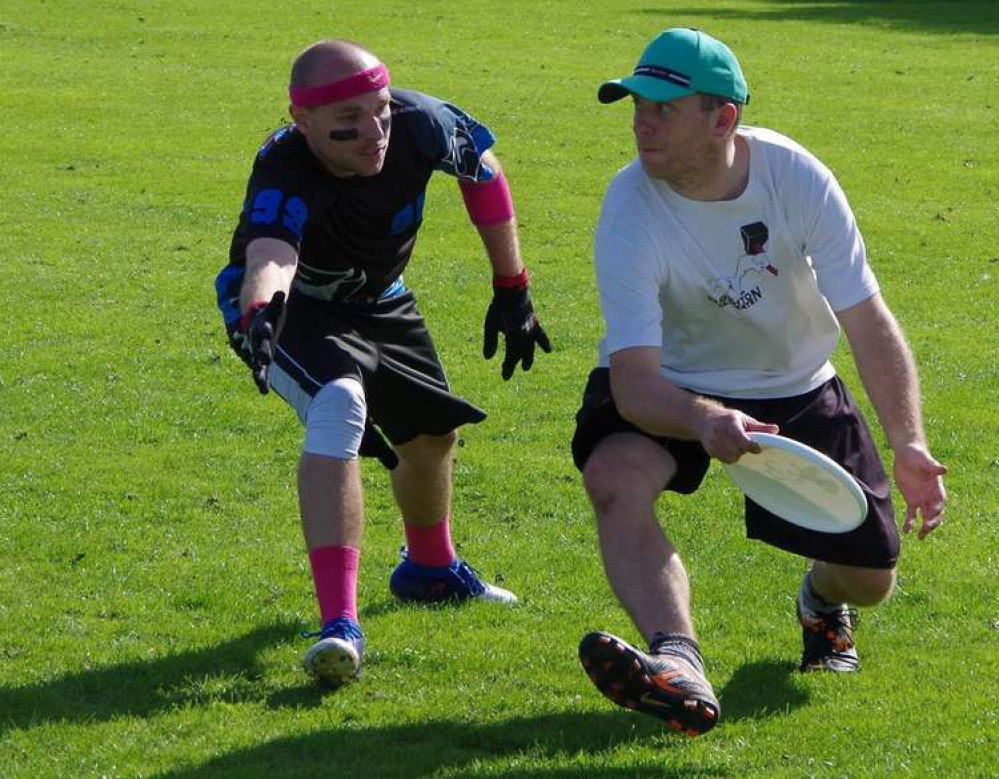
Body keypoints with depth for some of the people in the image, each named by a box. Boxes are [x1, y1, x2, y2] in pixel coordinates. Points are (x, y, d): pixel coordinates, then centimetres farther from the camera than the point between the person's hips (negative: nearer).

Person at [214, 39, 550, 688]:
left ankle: (429, 567, 54)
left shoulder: (419, 123, -28)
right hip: (285, 308, -6)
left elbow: (483, 170, -6)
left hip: (378, 300, 6)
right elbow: (268, 255, -61)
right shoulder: (285, 174, -40)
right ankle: (339, 626, -39)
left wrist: (512, 291, -1)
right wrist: (259, 316, -83)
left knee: (430, 434, 20)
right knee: (339, 407, -33)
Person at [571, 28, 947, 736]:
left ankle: (824, 599, 39)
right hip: (670, 387, -2)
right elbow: (635, 381, -35)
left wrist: (909, 445, -34)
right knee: (614, 478, -35)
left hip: (795, 387, 2)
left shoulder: (797, 178, -22)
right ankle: (678, 664, -47)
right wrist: (705, 423, -57)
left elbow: (868, 321, -21)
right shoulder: (630, 212, -28)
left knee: (869, 577, 0)